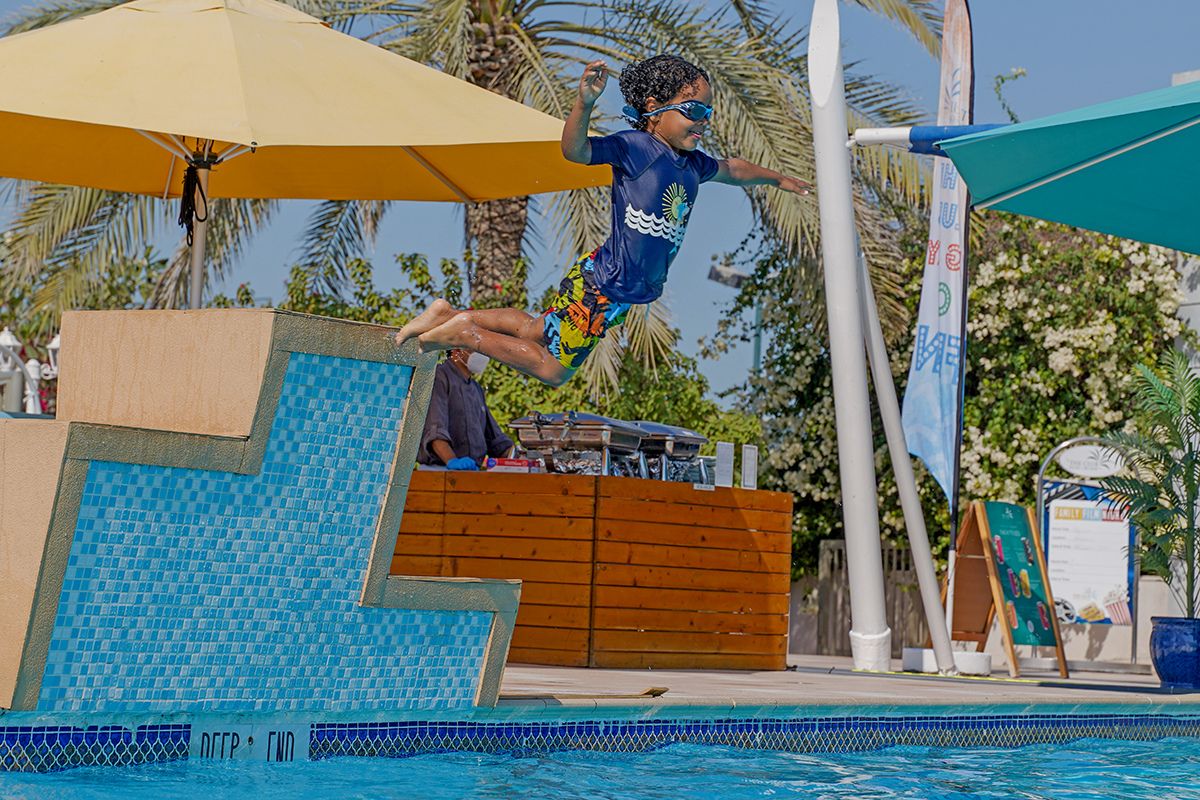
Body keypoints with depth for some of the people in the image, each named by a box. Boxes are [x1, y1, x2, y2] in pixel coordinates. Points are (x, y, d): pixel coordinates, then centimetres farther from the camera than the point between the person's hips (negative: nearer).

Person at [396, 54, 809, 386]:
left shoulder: (692, 164, 7)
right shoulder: (636, 147, -18)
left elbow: (731, 169, 29)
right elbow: (575, 150, -31)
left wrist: (778, 179, 40)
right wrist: (585, 102, -49)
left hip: (625, 296, 9)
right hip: (601, 287, -8)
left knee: (536, 331, 20)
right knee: (552, 369, 1)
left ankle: (452, 314, 28)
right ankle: (466, 334, 9)